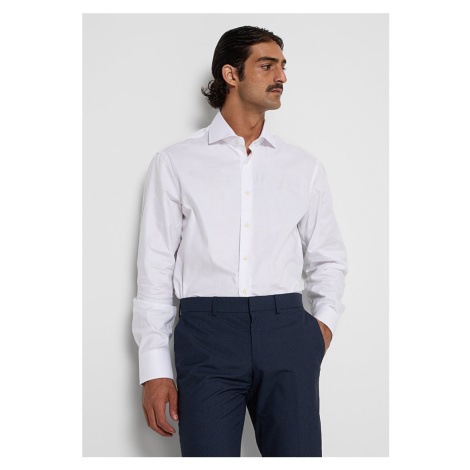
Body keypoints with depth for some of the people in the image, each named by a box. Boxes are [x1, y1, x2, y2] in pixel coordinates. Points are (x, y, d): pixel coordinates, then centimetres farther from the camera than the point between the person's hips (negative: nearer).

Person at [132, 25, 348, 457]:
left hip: (286, 328, 2)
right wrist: (154, 368, 0)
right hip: (207, 329, -1)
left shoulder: (305, 167, 15)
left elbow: (328, 257, 23)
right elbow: (155, 268, 6)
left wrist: (325, 321, 5)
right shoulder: (175, 163, 8)